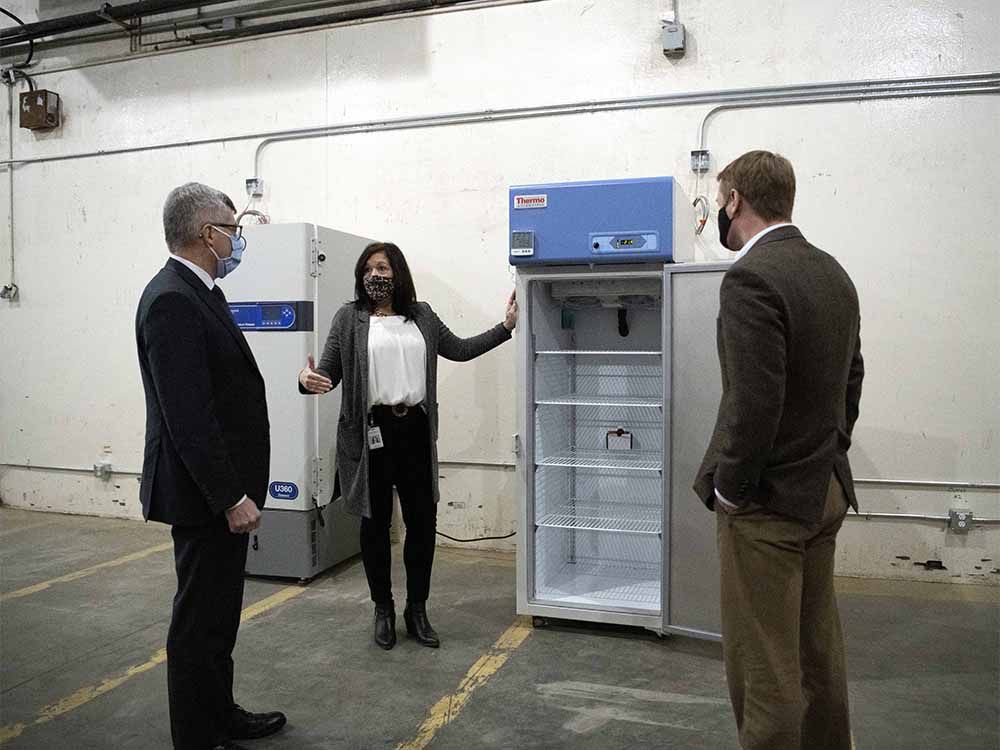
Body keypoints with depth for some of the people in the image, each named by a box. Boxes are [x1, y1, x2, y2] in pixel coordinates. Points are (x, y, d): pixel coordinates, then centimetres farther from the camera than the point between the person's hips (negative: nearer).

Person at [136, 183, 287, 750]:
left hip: (221, 489, 10)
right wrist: (231, 497, -23)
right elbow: (186, 416, -25)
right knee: (200, 618, 4)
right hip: (204, 494, -10)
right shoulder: (171, 300, -20)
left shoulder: (197, 293, 11)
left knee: (218, 611, 21)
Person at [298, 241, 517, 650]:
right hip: (372, 431, -2)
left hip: (415, 431, 3)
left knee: (422, 520, 6)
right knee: (376, 522, 8)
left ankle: (417, 609, 24)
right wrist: (308, 380, -24)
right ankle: (383, 610, 26)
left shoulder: (422, 315, 10)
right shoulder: (349, 318, 1)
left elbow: (459, 349, 16)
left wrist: (506, 326, 12)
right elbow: (329, 372, -1)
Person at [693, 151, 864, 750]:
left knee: (763, 663, 4)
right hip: (827, 491, 9)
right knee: (818, 644, 21)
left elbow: (755, 402, -25)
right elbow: (852, 377, 15)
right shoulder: (833, 273, 9)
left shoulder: (752, 278, -20)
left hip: (769, 499, -9)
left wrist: (730, 487, -13)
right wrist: (828, 456, 20)